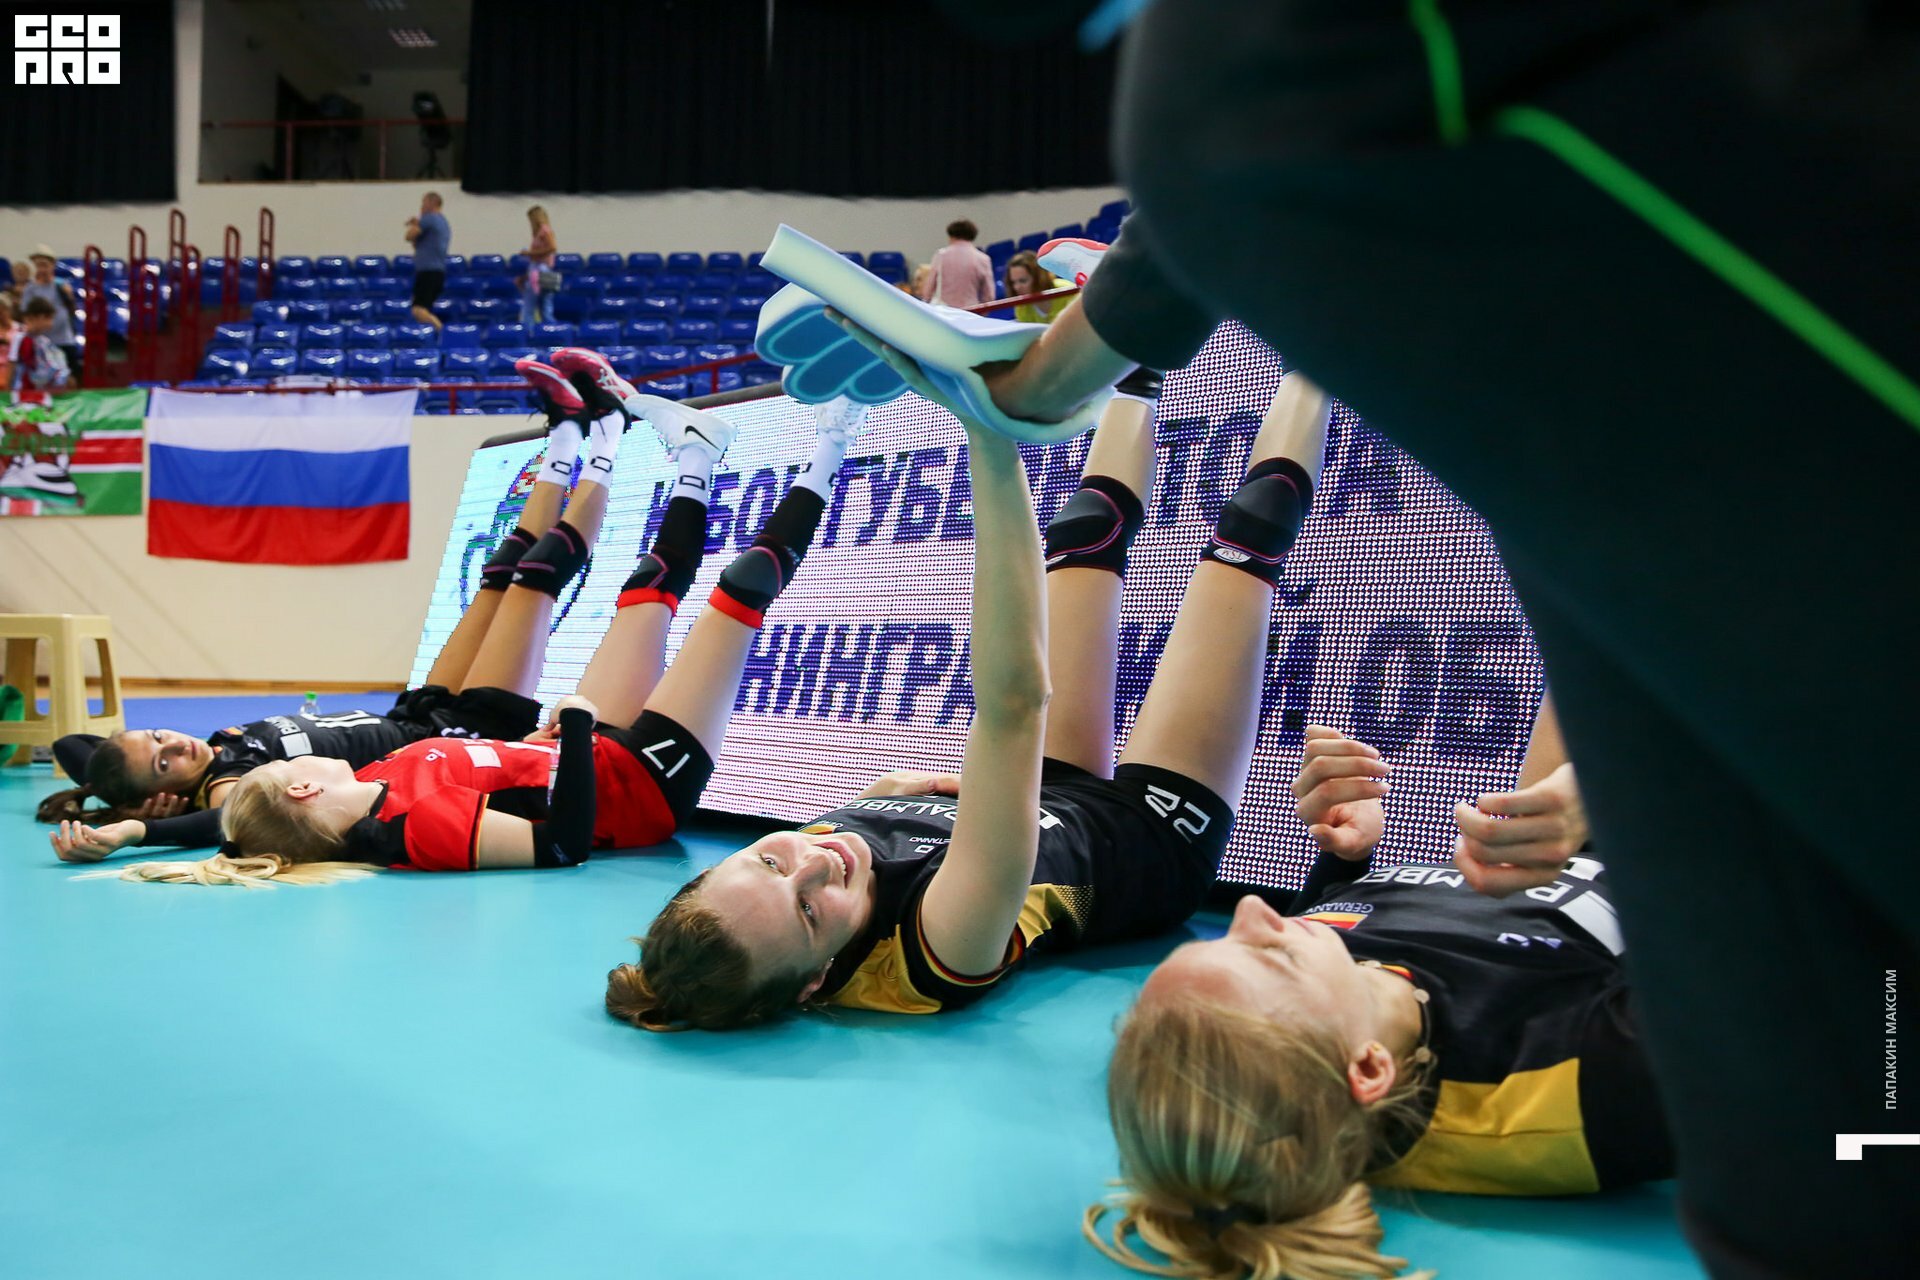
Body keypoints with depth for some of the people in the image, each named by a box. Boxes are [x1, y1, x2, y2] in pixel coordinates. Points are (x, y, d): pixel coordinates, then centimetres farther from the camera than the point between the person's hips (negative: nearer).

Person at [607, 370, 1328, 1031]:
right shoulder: (938, 954, -47)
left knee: (1090, 525, 9)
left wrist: (894, 789, -14)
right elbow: (1015, 702, -58)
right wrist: (993, 443, -62)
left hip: (1057, 807, 5)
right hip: (1157, 841, -5)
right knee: (1249, 525, -3)